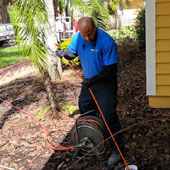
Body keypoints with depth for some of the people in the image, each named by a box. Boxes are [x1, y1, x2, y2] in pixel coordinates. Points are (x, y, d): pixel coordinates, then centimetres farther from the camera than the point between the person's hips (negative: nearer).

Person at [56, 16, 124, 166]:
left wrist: (94, 80, -27)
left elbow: (110, 68, -24)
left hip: (105, 82, -7)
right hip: (89, 81, 7)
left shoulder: (106, 41, -27)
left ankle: (117, 149, 5)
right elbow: (72, 53, 9)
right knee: (84, 110, 18)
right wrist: (64, 53, -13)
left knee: (108, 115, -10)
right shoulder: (77, 37, -7)